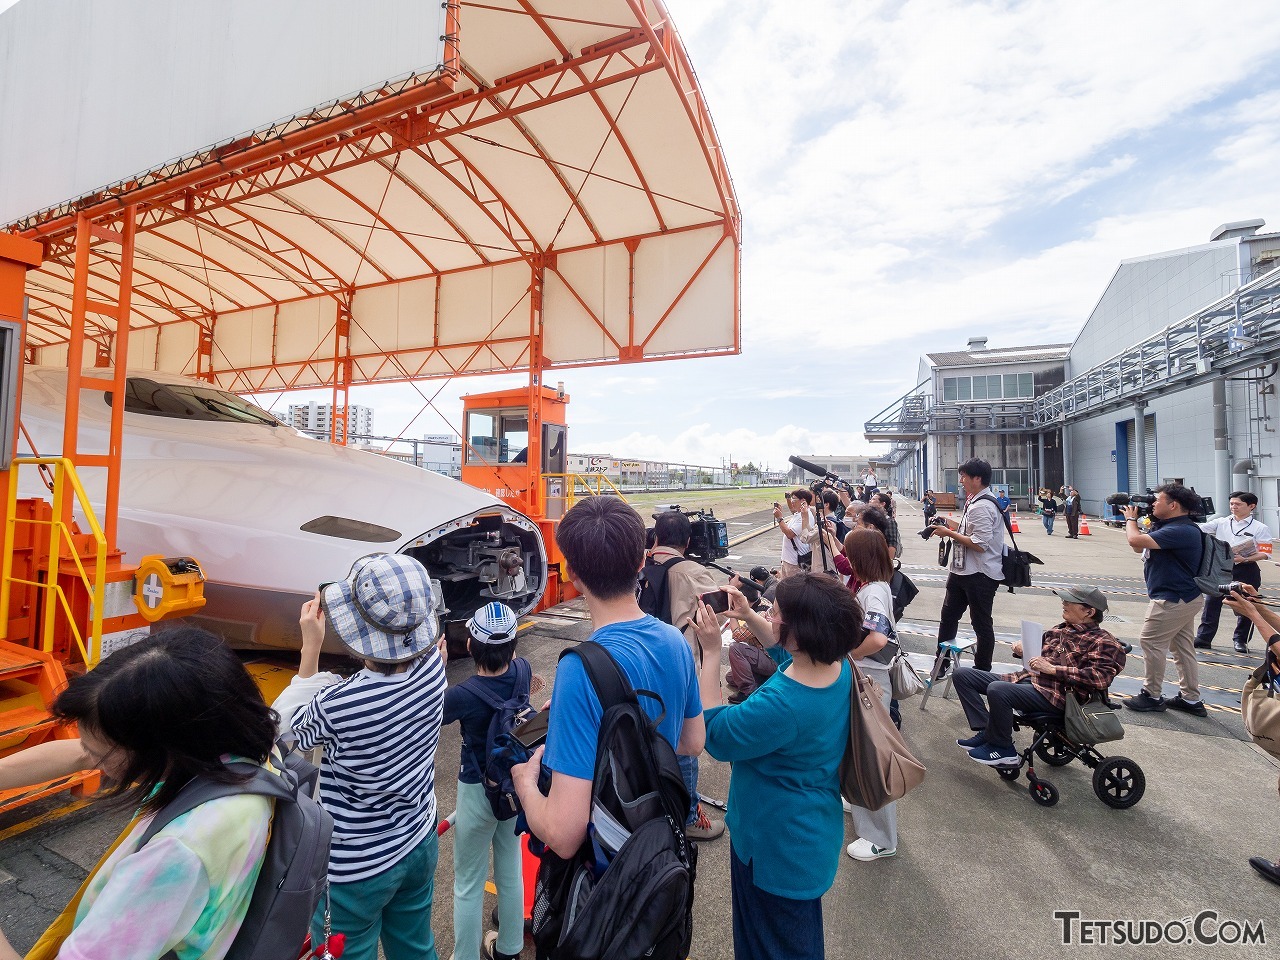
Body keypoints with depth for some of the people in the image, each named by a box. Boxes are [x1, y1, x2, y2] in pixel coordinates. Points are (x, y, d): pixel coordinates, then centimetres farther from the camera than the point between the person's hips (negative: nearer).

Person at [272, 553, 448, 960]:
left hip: (355, 868, -4)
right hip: (419, 843, 4)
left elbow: (285, 727, -11)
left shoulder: (338, 705, -35)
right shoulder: (432, 665, -21)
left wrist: (310, 648, -14)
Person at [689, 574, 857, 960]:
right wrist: (748, 616, -1)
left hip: (778, 847, -8)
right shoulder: (837, 667, -15)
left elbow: (714, 734, -25)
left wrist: (711, 652, -26)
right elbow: (787, 648, 8)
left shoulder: (781, 704, -41)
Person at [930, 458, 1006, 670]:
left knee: (981, 624, 6)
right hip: (962, 571, 11)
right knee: (948, 616, 17)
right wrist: (953, 525, 7)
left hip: (980, 575, -11)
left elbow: (979, 544, -26)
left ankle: (983, 671, 22)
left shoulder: (982, 506, -21)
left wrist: (949, 533, -18)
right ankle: (941, 664, 30)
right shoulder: (974, 502, 10)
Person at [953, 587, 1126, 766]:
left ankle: (1002, 749, -13)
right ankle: (986, 732, -6)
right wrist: (1021, 648, 8)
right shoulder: (1060, 629, 20)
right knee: (962, 674, -1)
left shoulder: (1101, 642, -3)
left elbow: (1100, 677, -19)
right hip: (1025, 677, 9)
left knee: (997, 689, -37)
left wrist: (1052, 669, -20)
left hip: (1052, 693, -9)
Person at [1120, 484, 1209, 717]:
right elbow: (1139, 548, 16)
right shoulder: (1169, 526, 11)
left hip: (1173, 600, -10)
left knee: (1150, 642, -2)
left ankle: (1152, 696, 9)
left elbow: (1136, 541, -30)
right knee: (1182, 647, 15)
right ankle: (1191, 699, 24)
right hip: (1183, 597, 10)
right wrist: (1134, 520, 6)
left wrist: (1131, 519, -11)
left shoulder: (1181, 530, -23)